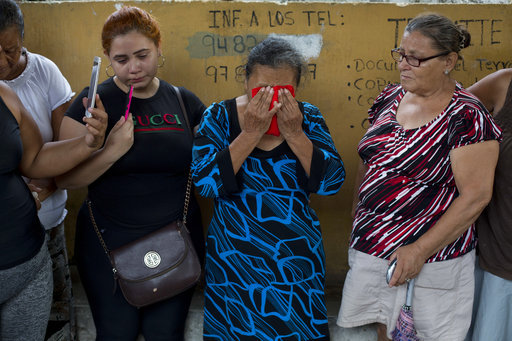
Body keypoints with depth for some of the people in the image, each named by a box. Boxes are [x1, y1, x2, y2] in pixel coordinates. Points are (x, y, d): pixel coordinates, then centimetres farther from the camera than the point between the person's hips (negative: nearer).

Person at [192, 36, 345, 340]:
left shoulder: (307, 117, -2)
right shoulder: (219, 116, -7)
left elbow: (333, 182, -10)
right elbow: (205, 182, -19)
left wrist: (294, 134, -20)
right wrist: (251, 133, -23)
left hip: (298, 259, 2)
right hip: (234, 260, -1)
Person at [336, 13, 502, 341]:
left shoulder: (466, 117, -16)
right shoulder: (390, 97, 3)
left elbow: (476, 195, -19)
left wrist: (420, 250, -20)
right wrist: (357, 221, 13)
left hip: (430, 257, -5)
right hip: (372, 247, 5)